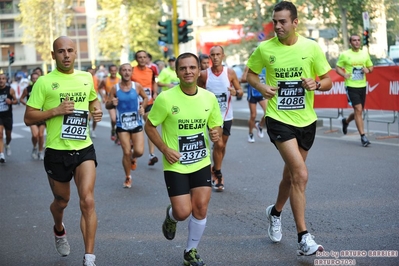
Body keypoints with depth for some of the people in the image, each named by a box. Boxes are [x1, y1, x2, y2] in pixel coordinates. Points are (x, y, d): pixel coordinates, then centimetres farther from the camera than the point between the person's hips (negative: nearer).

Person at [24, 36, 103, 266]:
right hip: (57, 152, -1)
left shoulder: (86, 78, 5)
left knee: (88, 201, -14)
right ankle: (59, 230, 53)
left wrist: (97, 110, 4)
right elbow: (28, 118, -7)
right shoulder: (44, 82, -7)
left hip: (84, 149, 2)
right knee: (62, 201, 17)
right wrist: (56, 111, -20)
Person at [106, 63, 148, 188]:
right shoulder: (115, 88, -5)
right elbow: (107, 105, 1)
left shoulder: (137, 86, -4)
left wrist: (143, 107, -6)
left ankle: (133, 158, 30)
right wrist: (112, 103, -21)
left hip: (136, 123, 1)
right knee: (126, 152, -4)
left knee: (139, 151, -9)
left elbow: (145, 98, 13)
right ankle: (128, 177, 18)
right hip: (122, 125, -1)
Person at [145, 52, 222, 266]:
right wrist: (165, 149, -17)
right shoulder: (166, 98, -14)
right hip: (175, 166, -3)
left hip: (201, 163, 3)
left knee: (200, 208, 0)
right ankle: (170, 216, 31)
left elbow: (216, 126, 10)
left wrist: (216, 133, -14)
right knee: (183, 212, -8)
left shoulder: (209, 98, -3)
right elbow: (149, 127, -5)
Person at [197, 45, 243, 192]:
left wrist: (236, 92, -23)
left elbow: (240, 90, -2)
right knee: (218, 144, -13)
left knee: (222, 145, 13)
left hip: (226, 115, 2)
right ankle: (217, 175, 3)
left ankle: (215, 170, 34)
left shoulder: (230, 73, -5)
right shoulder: (204, 74, -7)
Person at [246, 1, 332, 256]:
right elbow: (251, 73, 11)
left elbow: (328, 81, 1)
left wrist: (316, 84, -21)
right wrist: (261, 86, -10)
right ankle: (304, 238, -12)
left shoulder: (312, 47, -5)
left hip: (306, 120, 3)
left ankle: (275, 212, 48)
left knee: (291, 173, 19)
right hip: (279, 119, -3)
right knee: (301, 174, -18)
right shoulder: (265, 49, -6)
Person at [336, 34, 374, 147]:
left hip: (362, 86, 5)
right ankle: (363, 136, -9)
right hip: (351, 86, -5)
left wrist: (368, 70, -6)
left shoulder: (365, 53, 8)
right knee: (358, 109, -13)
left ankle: (346, 121, 44)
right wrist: (344, 75, -15)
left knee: (358, 111, 12)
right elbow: (337, 68, 4)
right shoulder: (345, 54, -2)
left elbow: (371, 67, 17)